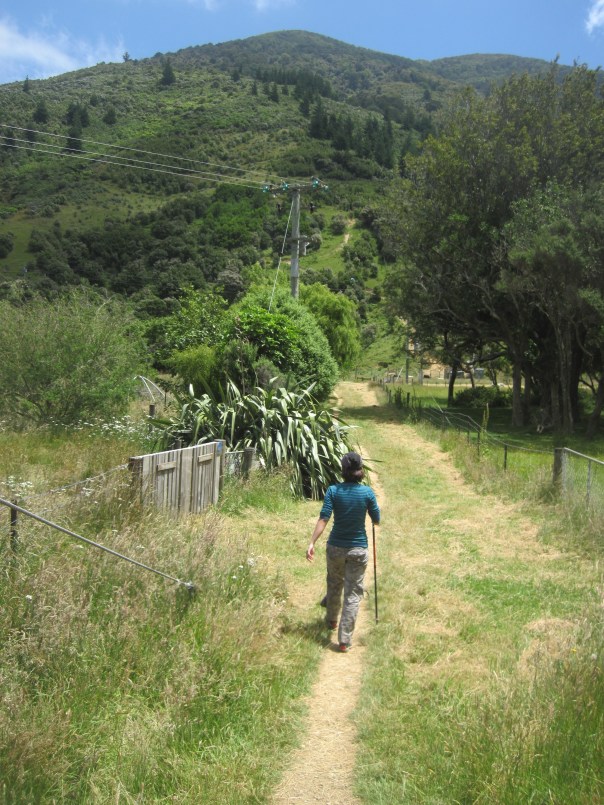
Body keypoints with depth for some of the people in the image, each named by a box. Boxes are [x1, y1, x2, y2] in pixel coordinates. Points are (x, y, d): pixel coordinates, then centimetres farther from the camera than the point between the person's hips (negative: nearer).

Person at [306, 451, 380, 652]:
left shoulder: (333, 491, -9)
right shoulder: (367, 492, -10)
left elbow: (323, 519, -15)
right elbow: (376, 520, 0)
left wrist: (312, 543, -14)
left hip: (335, 547, 2)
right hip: (358, 549, -2)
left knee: (334, 585, 25)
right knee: (353, 593, 6)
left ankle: (331, 620, 47)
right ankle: (344, 640, 5)